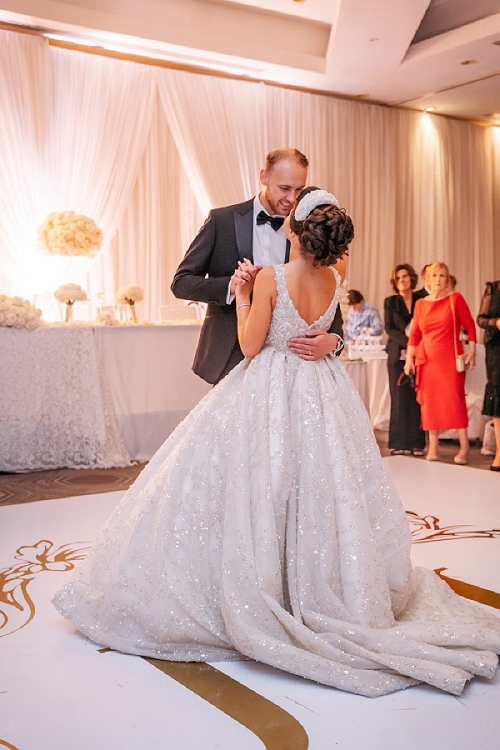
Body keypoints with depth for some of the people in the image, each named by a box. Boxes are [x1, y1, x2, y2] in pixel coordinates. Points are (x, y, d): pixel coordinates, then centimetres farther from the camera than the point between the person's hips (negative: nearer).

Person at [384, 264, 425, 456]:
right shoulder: (390, 302, 9)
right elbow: (389, 328, 0)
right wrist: (408, 342, -13)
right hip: (398, 355, 0)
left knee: (416, 400, -1)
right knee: (399, 400, -1)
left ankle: (417, 443, 2)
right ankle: (399, 444, 3)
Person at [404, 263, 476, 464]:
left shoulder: (455, 299, 1)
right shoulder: (421, 303, 10)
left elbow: (470, 326, 2)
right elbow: (414, 334, 10)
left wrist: (472, 352, -5)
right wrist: (409, 358, 4)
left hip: (451, 359, -3)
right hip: (427, 359, 3)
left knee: (455, 399, -8)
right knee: (429, 402, 2)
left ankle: (464, 447, -2)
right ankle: (433, 448, 9)